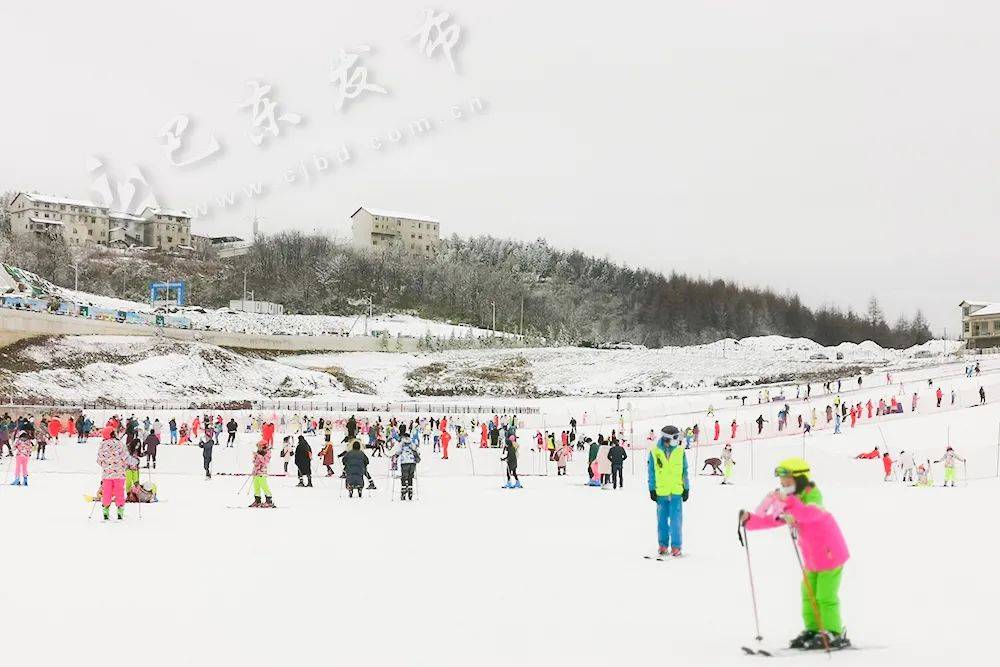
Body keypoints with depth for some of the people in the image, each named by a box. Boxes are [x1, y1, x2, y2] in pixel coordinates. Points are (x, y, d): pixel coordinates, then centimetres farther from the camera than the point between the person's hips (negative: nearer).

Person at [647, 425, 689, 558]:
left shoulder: (680, 452, 1)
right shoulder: (655, 452, -2)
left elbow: (685, 471, 8)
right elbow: (652, 472, 4)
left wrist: (686, 488, 6)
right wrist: (652, 489, 1)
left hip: (677, 492, 0)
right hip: (661, 492, 0)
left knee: (676, 520, -3)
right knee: (662, 520, 9)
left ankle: (676, 546, 3)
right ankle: (663, 545, 19)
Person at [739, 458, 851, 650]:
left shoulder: (812, 495, -21)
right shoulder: (788, 504, 6)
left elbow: (811, 513, -43)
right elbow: (771, 520, 6)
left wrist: (789, 502, -58)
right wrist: (750, 520, -9)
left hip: (830, 554, -9)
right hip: (812, 558, 9)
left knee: (825, 597, -5)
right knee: (808, 594, 13)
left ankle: (833, 635, 4)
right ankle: (812, 630, 22)